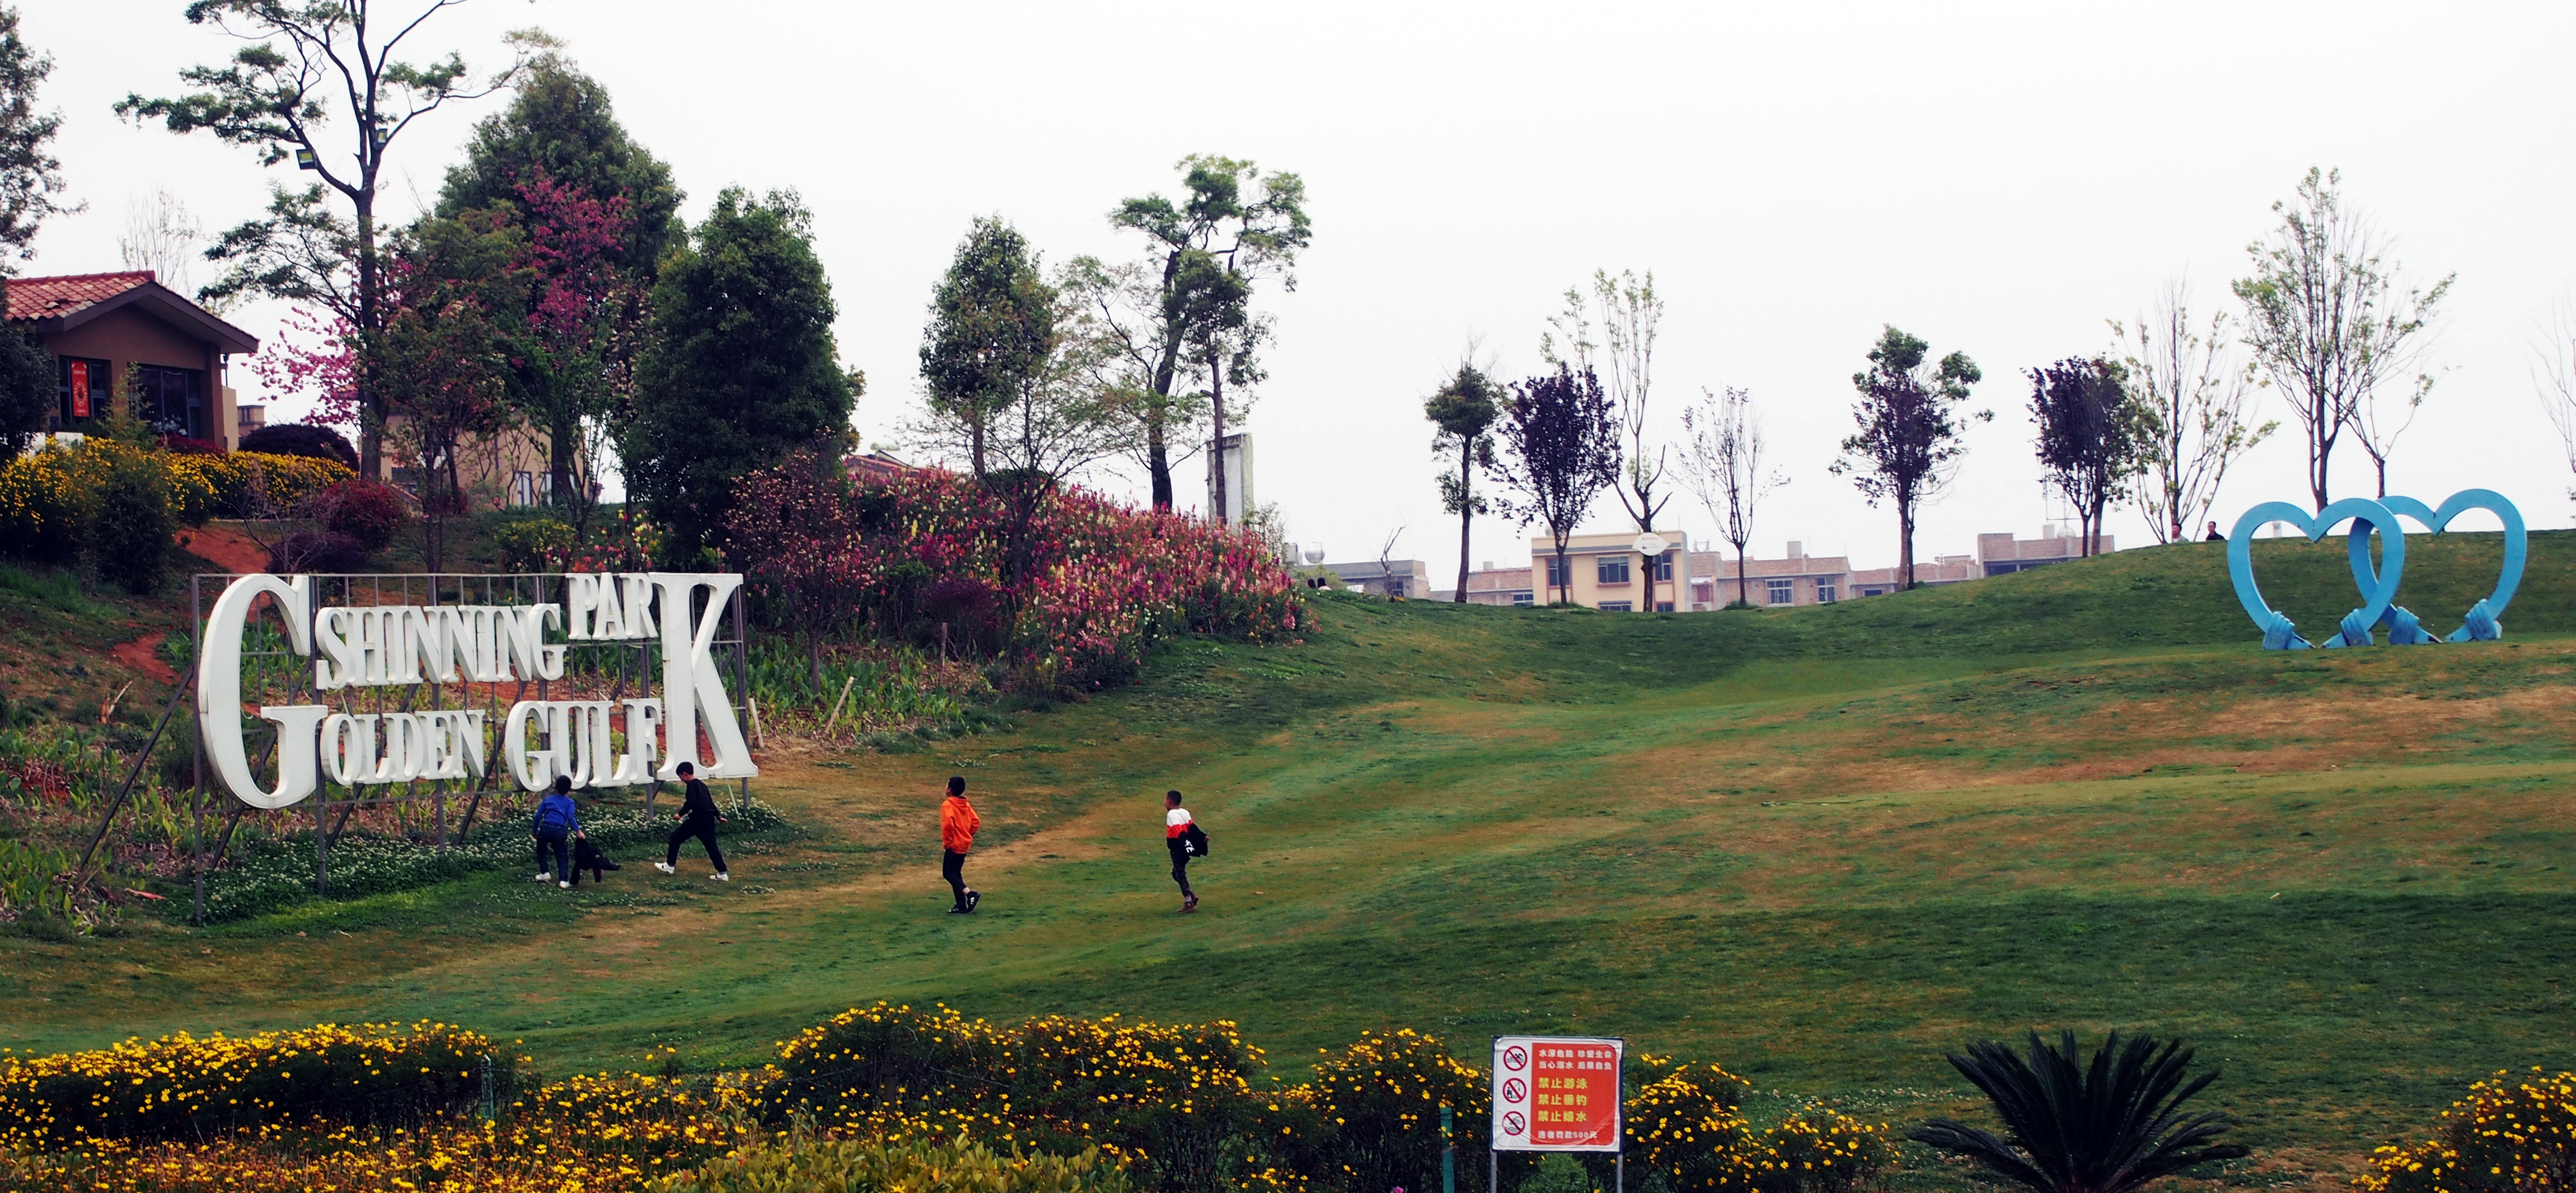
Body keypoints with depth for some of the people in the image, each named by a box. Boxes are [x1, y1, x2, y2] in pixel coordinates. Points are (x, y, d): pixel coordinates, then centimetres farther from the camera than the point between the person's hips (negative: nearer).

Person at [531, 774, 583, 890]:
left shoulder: (548, 800, 18)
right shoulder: (569, 802, 12)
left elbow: (538, 815, 14)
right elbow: (570, 817, -4)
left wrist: (534, 831, 21)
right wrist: (578, 831, -7)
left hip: (546, 828, 1)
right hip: (560, 830, -1)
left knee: (541, 850, 26)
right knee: (562, 856, 7)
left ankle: (544, 872, 22)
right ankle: (563, 880, -3)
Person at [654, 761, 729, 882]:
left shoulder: (692, 785, -7)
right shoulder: (702, 785, 20)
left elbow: (691, 802, -21)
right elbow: (710, 802, 28)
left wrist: (681, 814, -14)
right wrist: (719, 816, 35)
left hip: (697, 819, -8)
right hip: (709, 820, 8)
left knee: (675, 837, 6)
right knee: (711, 845, 8)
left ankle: (670, 866, 10)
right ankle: (723, 873, 1)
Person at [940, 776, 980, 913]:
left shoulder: (948, 805, -15)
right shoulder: (966, 804, 8)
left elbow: (948, 824, -28)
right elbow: (976, 822, 6)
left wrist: (946, 841, -16)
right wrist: (969, 836, 14)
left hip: (954, 845, -8)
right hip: (965, 844, 8)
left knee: (948, 873, -1)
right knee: (956, 873, 15)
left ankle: (970, 893, -18)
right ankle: (962, 905, 12)